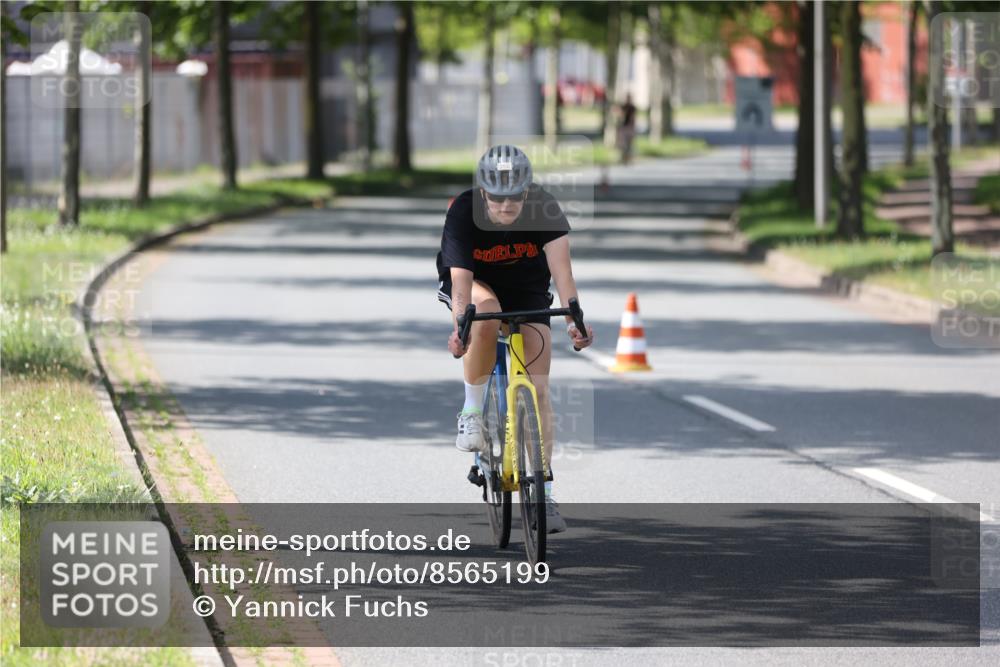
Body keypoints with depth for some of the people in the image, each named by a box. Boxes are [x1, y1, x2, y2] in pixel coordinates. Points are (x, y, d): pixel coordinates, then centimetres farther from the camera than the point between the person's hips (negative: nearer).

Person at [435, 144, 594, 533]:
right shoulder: (463, 213, -29)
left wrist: (574, 318, -52)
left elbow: (560, 266, -37)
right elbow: (461, 279, -37)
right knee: (487, 316, -39)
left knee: (537, 388, -9)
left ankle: (543, 494, -7)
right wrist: (459, 326, -54)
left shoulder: (544, 209, -27)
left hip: (526, 288, 2)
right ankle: (472, 412, -18)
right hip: (475, 281, -1)